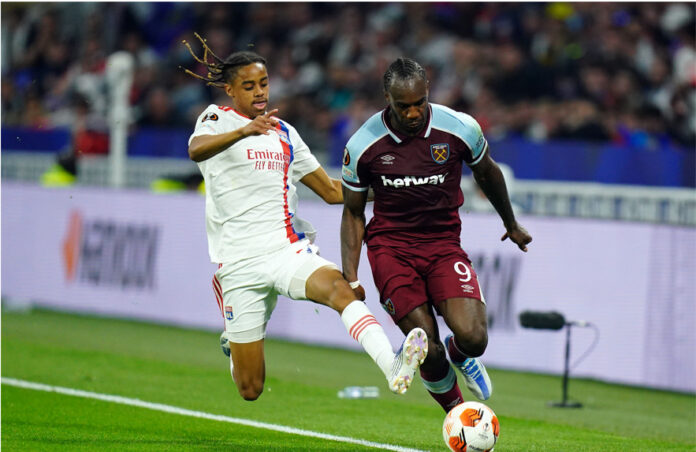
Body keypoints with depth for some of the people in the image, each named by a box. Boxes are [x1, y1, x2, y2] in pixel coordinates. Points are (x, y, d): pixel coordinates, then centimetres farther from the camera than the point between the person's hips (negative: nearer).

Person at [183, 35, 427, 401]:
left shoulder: (284, 133, 18)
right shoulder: (217, 120, 1)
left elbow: (331, 190, 24)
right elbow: (196, 150, -25)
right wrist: (244, 131, -42)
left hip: (286, 248, 3)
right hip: (239, 262, -3)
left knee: (338, 287, -33)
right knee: (251, 390, 1)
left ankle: (393, 368, -54)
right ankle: (233, 346, 39)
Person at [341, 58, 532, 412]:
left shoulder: (460, 129, -9)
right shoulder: (362, 145, -9)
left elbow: (486, 173, 13)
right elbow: (353, 212, 5)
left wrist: (512, 224, 27)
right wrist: (350, 277, -4)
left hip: (444, 244, 1)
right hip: (390, 247, -1)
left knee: (472, 337, -20)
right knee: (429, 351, -14)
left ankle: (459, 354, 20)